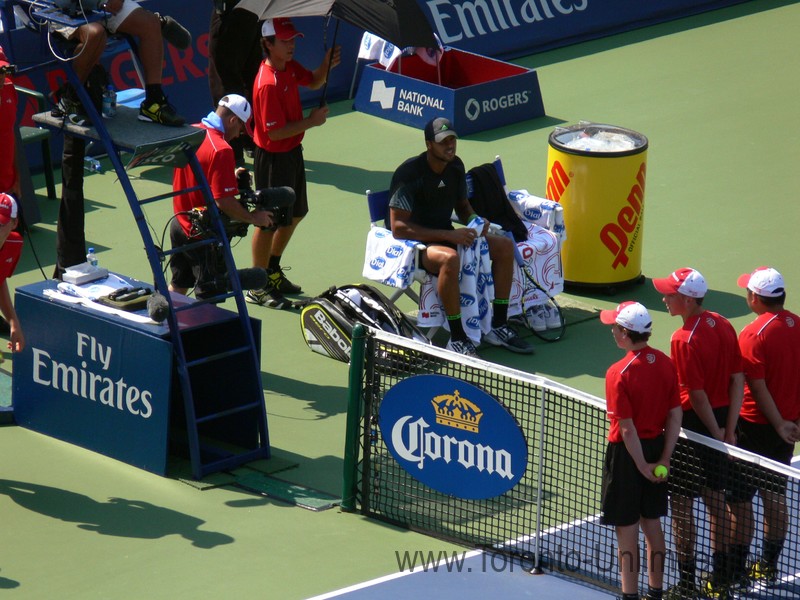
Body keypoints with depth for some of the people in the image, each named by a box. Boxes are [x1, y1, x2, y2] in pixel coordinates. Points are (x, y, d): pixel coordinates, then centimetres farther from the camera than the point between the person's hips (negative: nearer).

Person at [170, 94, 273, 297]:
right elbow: (224, 202, -25)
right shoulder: (221, 150, -24)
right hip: (203, 235, -8)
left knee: (177, 287, 23)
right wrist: (254, 218, -11)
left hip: (179, 225, 8)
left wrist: (230, 175, 16)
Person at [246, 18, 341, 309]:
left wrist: (327, 65, -3)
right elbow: (275, 132, -28)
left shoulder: (289, 66, -1)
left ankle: (273, 271, 40)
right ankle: (258, 288, 16)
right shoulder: (268, 84, -28)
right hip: (273, 158, -9)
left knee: (295, 214, 22)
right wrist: (311, 121, -22)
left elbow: (313, 81, 18)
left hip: (292, 152, 9)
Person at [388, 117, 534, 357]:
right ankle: (457, 339, -31)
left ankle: (498, 327, 2)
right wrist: (449, 236, -27)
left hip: (446, 235, 8)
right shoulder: (409, 173, -20)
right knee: (450, 258, -39)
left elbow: (462, 206, 22)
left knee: (505, 246, -4)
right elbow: (398, 227, -24)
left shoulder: (455, 166, 4)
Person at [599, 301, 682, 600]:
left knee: (627, 530, 4)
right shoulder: (666, 364, -2)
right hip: (657, 446, 6)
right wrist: (664, 459, 1)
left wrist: (642, 466, -12)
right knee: (652, 523, 17)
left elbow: (626, 428, -20)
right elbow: (675, 415, 0)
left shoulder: (618, 373, -21)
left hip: (627, 452, -6)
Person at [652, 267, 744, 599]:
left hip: (691, 425, -8)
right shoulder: (724, 326, 2)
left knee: (681, 503, 3)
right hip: (720, 422, 8)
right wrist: (728, 430, 4)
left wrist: (716, 433, -8)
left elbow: (697, 396, -21)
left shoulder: (684, 340, -21)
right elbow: (738, 381, 3)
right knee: (716, 499, 16)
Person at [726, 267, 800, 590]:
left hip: (755, 426, -7)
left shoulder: (753, 334, -19)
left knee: (740, 501, 2)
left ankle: (736, 572, 8)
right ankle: (769, 566, 24)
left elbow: (758, 388, -19)